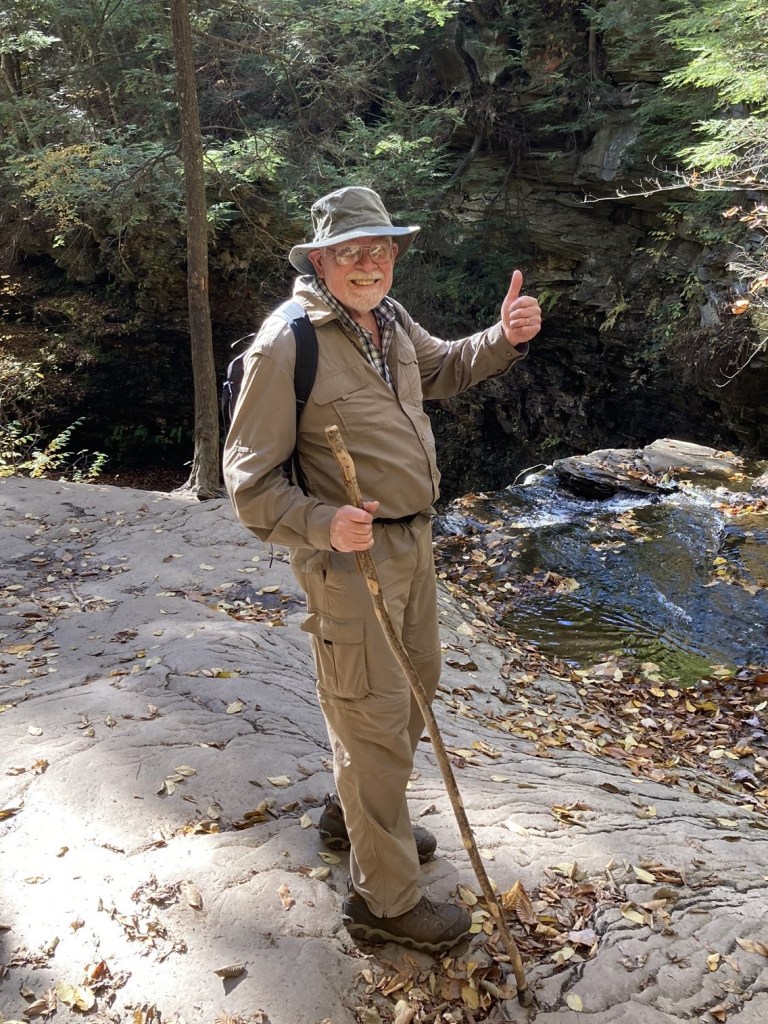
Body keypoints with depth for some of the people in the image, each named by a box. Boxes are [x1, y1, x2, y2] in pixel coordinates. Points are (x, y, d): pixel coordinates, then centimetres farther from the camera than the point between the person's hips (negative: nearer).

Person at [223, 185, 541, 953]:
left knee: (414, 682, 23)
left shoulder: (388, 318, 5)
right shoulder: (286, 344, -19)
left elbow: (442, 369, 25)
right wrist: (322, 524, -32)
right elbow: (249, 479, -17)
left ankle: (356, 816, 47)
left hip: (412, 539, 9)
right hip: (349, 554, -9)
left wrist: (503, 340, 6)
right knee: (374, 717, 0)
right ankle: (385, 900, 20)